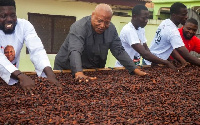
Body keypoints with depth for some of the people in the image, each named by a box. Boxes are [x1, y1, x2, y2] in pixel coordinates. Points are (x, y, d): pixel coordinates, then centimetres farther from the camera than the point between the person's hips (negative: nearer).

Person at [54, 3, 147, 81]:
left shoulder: (111, 29, -6)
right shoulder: (79, 27, -24)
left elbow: (119, 51, -2)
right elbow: (75, 51, -37)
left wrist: (135, 70, -11)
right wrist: (79, 74, -53)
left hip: (93, 71, 5)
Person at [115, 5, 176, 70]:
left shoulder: (141, 29, 7)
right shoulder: (128, 30, -21)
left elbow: (146, 49, 8)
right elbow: (144, 54, -26)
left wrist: (154, 62, -10)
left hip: (134, 66, 8)